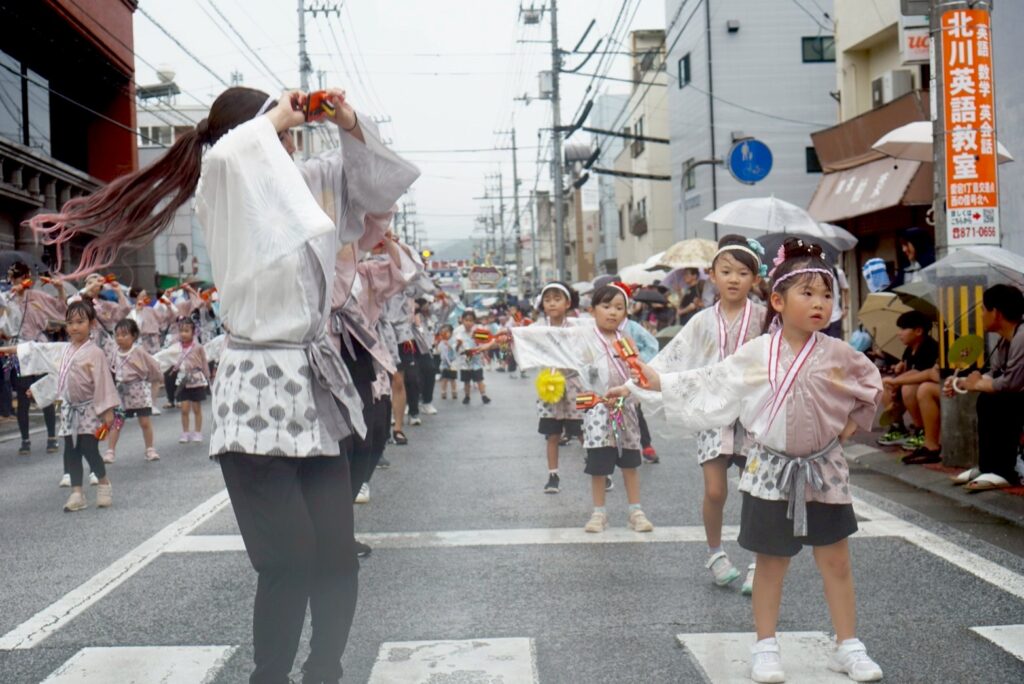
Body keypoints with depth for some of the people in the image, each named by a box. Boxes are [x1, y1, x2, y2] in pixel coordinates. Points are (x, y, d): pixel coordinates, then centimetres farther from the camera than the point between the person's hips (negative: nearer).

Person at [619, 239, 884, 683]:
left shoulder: (837, 354, -4)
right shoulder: (755, 354, -7)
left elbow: (872, 385, 12)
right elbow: (711, 387, -3)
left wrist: (854, 422, 3)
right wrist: (656, 380, -5)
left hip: (824, 471, 1)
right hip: (771, 471, -1)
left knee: (836, 562, 9)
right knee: (771, 561, 10)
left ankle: (848, 646, 23)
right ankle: (765, 647, 22)